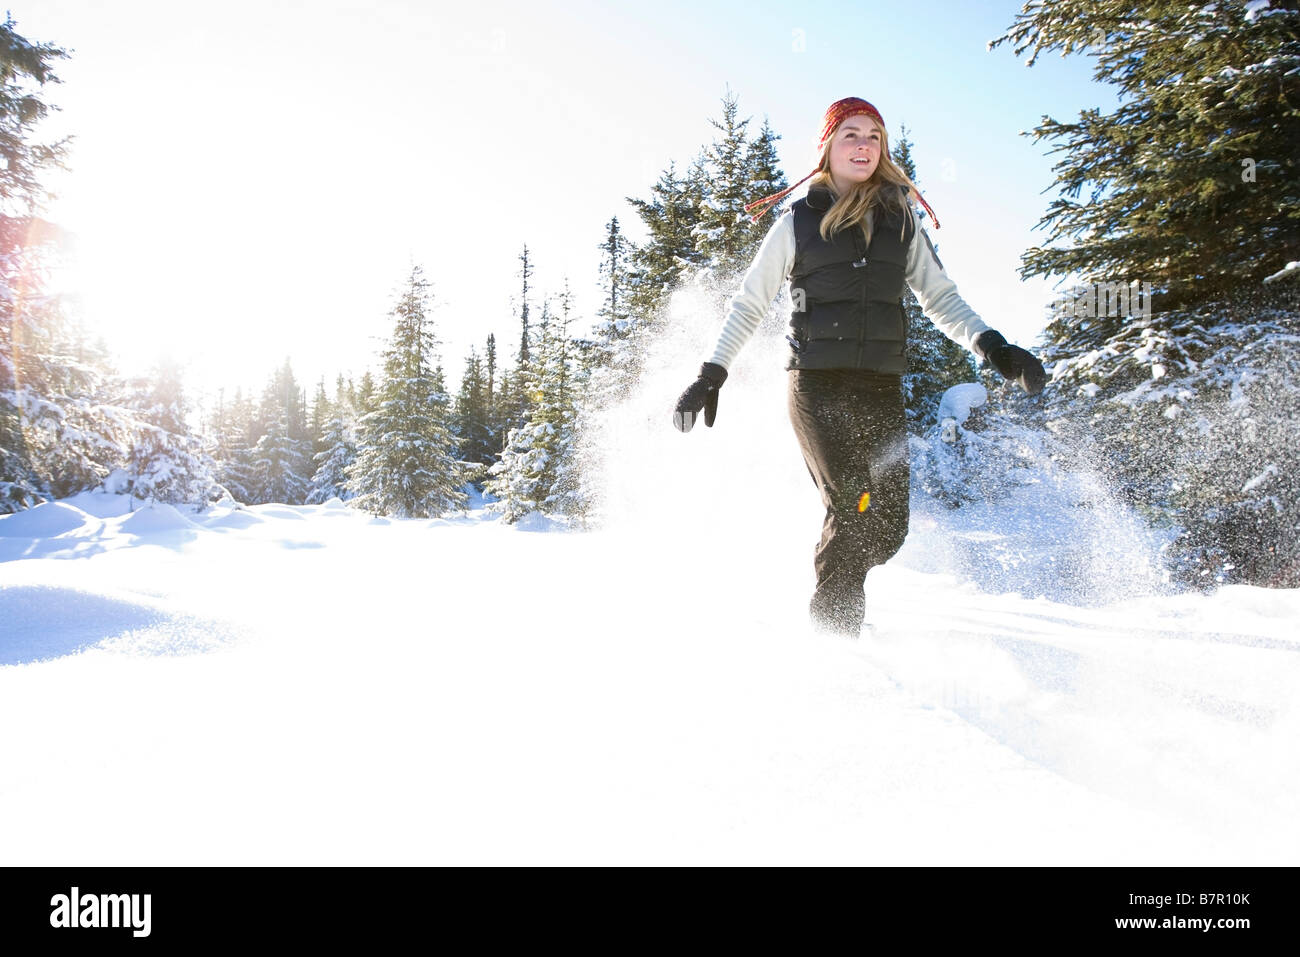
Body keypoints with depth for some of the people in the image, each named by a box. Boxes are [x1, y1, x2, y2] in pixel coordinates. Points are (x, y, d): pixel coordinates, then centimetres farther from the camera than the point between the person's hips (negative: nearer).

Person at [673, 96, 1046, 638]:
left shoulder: (901, 221, 15)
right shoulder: (797, 221, 8)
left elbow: (940, 299, 14)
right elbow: (749, 304, 11)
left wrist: (991, 346, -2)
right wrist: (711, 374, 3)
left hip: (881, 389, 3)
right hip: (817, 385, -3)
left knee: (888, 527, -2)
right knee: (855, 510, -19)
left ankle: (833, 591, 28)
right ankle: (830, 634, -2)